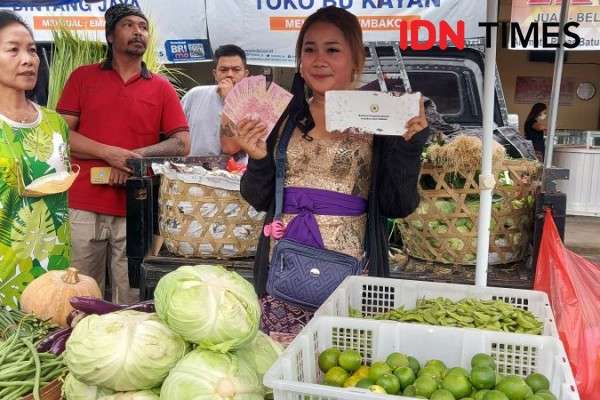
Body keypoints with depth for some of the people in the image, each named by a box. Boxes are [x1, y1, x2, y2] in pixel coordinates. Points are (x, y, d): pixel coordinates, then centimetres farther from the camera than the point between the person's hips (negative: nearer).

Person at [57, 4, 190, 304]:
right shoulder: (83, 77, 10)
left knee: (131, 299, 4)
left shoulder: (161, 88, 10)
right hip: (83, 206, 0)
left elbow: (182, 144, 4)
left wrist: (134, 156, -10)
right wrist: (109, 153, -12)